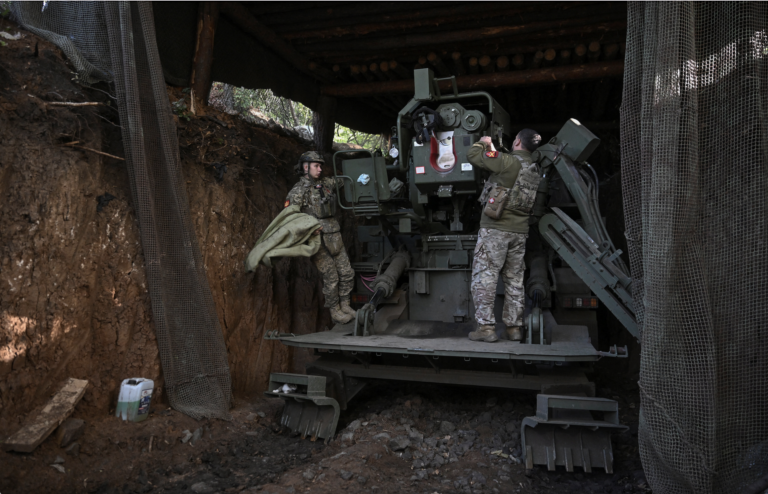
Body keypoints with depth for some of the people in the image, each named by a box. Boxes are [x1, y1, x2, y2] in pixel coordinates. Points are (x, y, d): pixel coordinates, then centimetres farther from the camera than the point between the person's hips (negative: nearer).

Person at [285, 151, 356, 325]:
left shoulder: (325, 183, 13)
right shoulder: (297, 191, -6)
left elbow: (342, 182, 29)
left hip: (334, 237, 7)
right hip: (319, 240, -7)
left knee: (347, 273, 9)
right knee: (331, 278, -3)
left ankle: (345, 306, 24)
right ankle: (335, 312, 14)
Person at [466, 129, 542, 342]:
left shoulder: (508, 161, -10)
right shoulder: (534, 170, 13)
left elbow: (472, 155, -6)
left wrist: (483, 143, 14)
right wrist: (493, 150, 32)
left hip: (495, 229, -7)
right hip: (520, 231, 7)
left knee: (484, 276, -3)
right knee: (514, 279, 12)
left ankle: (486, 326, -5)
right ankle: (514, 327, 16)